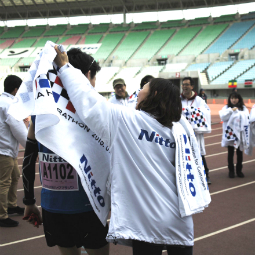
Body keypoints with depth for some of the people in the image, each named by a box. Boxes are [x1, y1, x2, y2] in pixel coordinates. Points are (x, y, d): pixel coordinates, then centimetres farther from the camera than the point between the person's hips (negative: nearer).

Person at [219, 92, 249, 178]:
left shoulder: (243, 108, 6)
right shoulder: (226, 108, 4)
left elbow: (247, 118, -4)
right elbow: (223, 117, -10)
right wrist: (231, 110, -17)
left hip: (240, 133, 1)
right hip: (230, 133, -1)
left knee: (239, 152, 8)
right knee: (230, 153, 5)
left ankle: (239, 170, 19)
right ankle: (231, 170, 14)